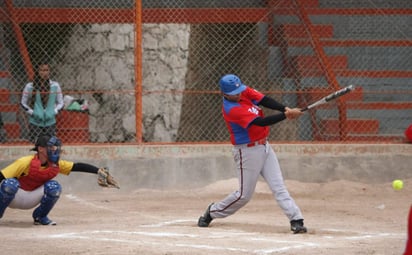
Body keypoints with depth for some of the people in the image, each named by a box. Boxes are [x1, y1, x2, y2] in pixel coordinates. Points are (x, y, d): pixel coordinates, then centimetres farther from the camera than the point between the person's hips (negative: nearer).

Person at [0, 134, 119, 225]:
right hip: (14, 198, -5)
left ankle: (40, 216, 1)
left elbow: (78, 167, -9)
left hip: (31, 200, 5)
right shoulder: (26, 162, -27)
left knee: (54, 187, -21)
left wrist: (99, 171, -19)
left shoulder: (56, 165, -9)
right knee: (10, 184, -38)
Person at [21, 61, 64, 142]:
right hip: (35, 123, -1)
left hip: (50, 122, 1)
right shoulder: (30, 86, -1)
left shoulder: (55, 86, 3)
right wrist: (31, 113, -8)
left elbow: (60, 103, 10)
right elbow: (23, 103, 7)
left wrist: (54, 112, -7)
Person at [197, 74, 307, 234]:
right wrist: (286, 115, -33)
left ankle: (296, 220, -7)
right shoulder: (231, 110, -24)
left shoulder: (245, 92, 0)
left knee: (278, 187, -1)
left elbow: (265, 101, -11)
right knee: (244, 195, 4)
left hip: (264, 146, 7)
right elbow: (260, 122, -29)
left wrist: (286, 109, -28)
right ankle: (213, 212, 24)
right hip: (248, 151, -7)